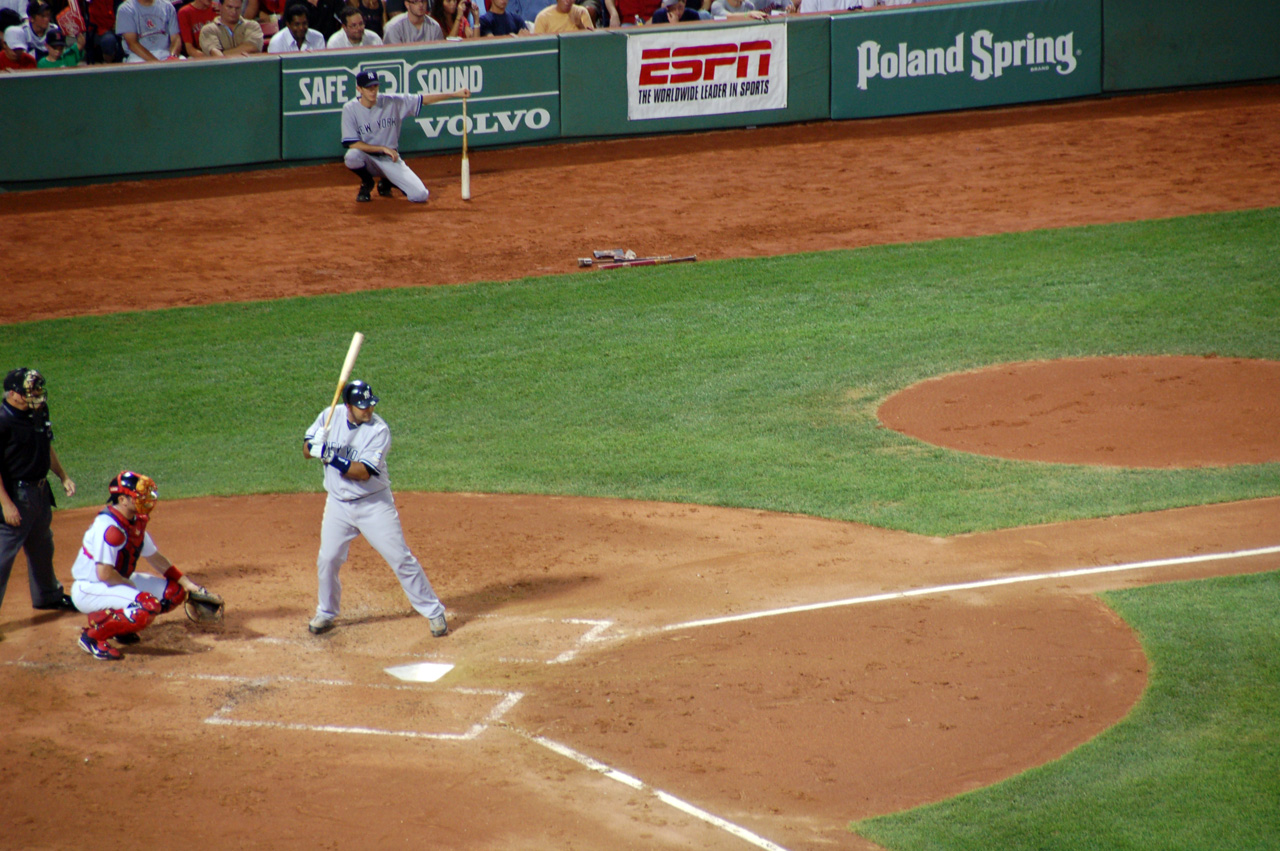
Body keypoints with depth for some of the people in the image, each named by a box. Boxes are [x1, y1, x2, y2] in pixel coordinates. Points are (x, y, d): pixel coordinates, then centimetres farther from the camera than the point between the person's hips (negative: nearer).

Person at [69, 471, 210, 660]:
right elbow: (104, 574, -29)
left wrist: (186, 583, 9)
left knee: (175, 591, 6)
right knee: (148, 605, -32)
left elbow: (154, 558, 16)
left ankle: (119, 626, 11)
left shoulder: (136, 522, 4)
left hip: (118, 582, 10)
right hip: (88, 590, -10)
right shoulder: (109, 526, -25)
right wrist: (132, 586, -14)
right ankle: (92, 636, -15)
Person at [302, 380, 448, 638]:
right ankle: (326, 614, 29)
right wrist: (315, 445, -23)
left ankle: (434, 611, 6)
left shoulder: (379, 430, -19)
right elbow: (306, 450, 1)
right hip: (338, 504, 4)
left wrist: (331, 457, -36)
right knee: (327, 561, 7)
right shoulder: (330, 417, -5)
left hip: (374, 504, -4)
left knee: (401, 559, -4)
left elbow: (363, 472, -26)